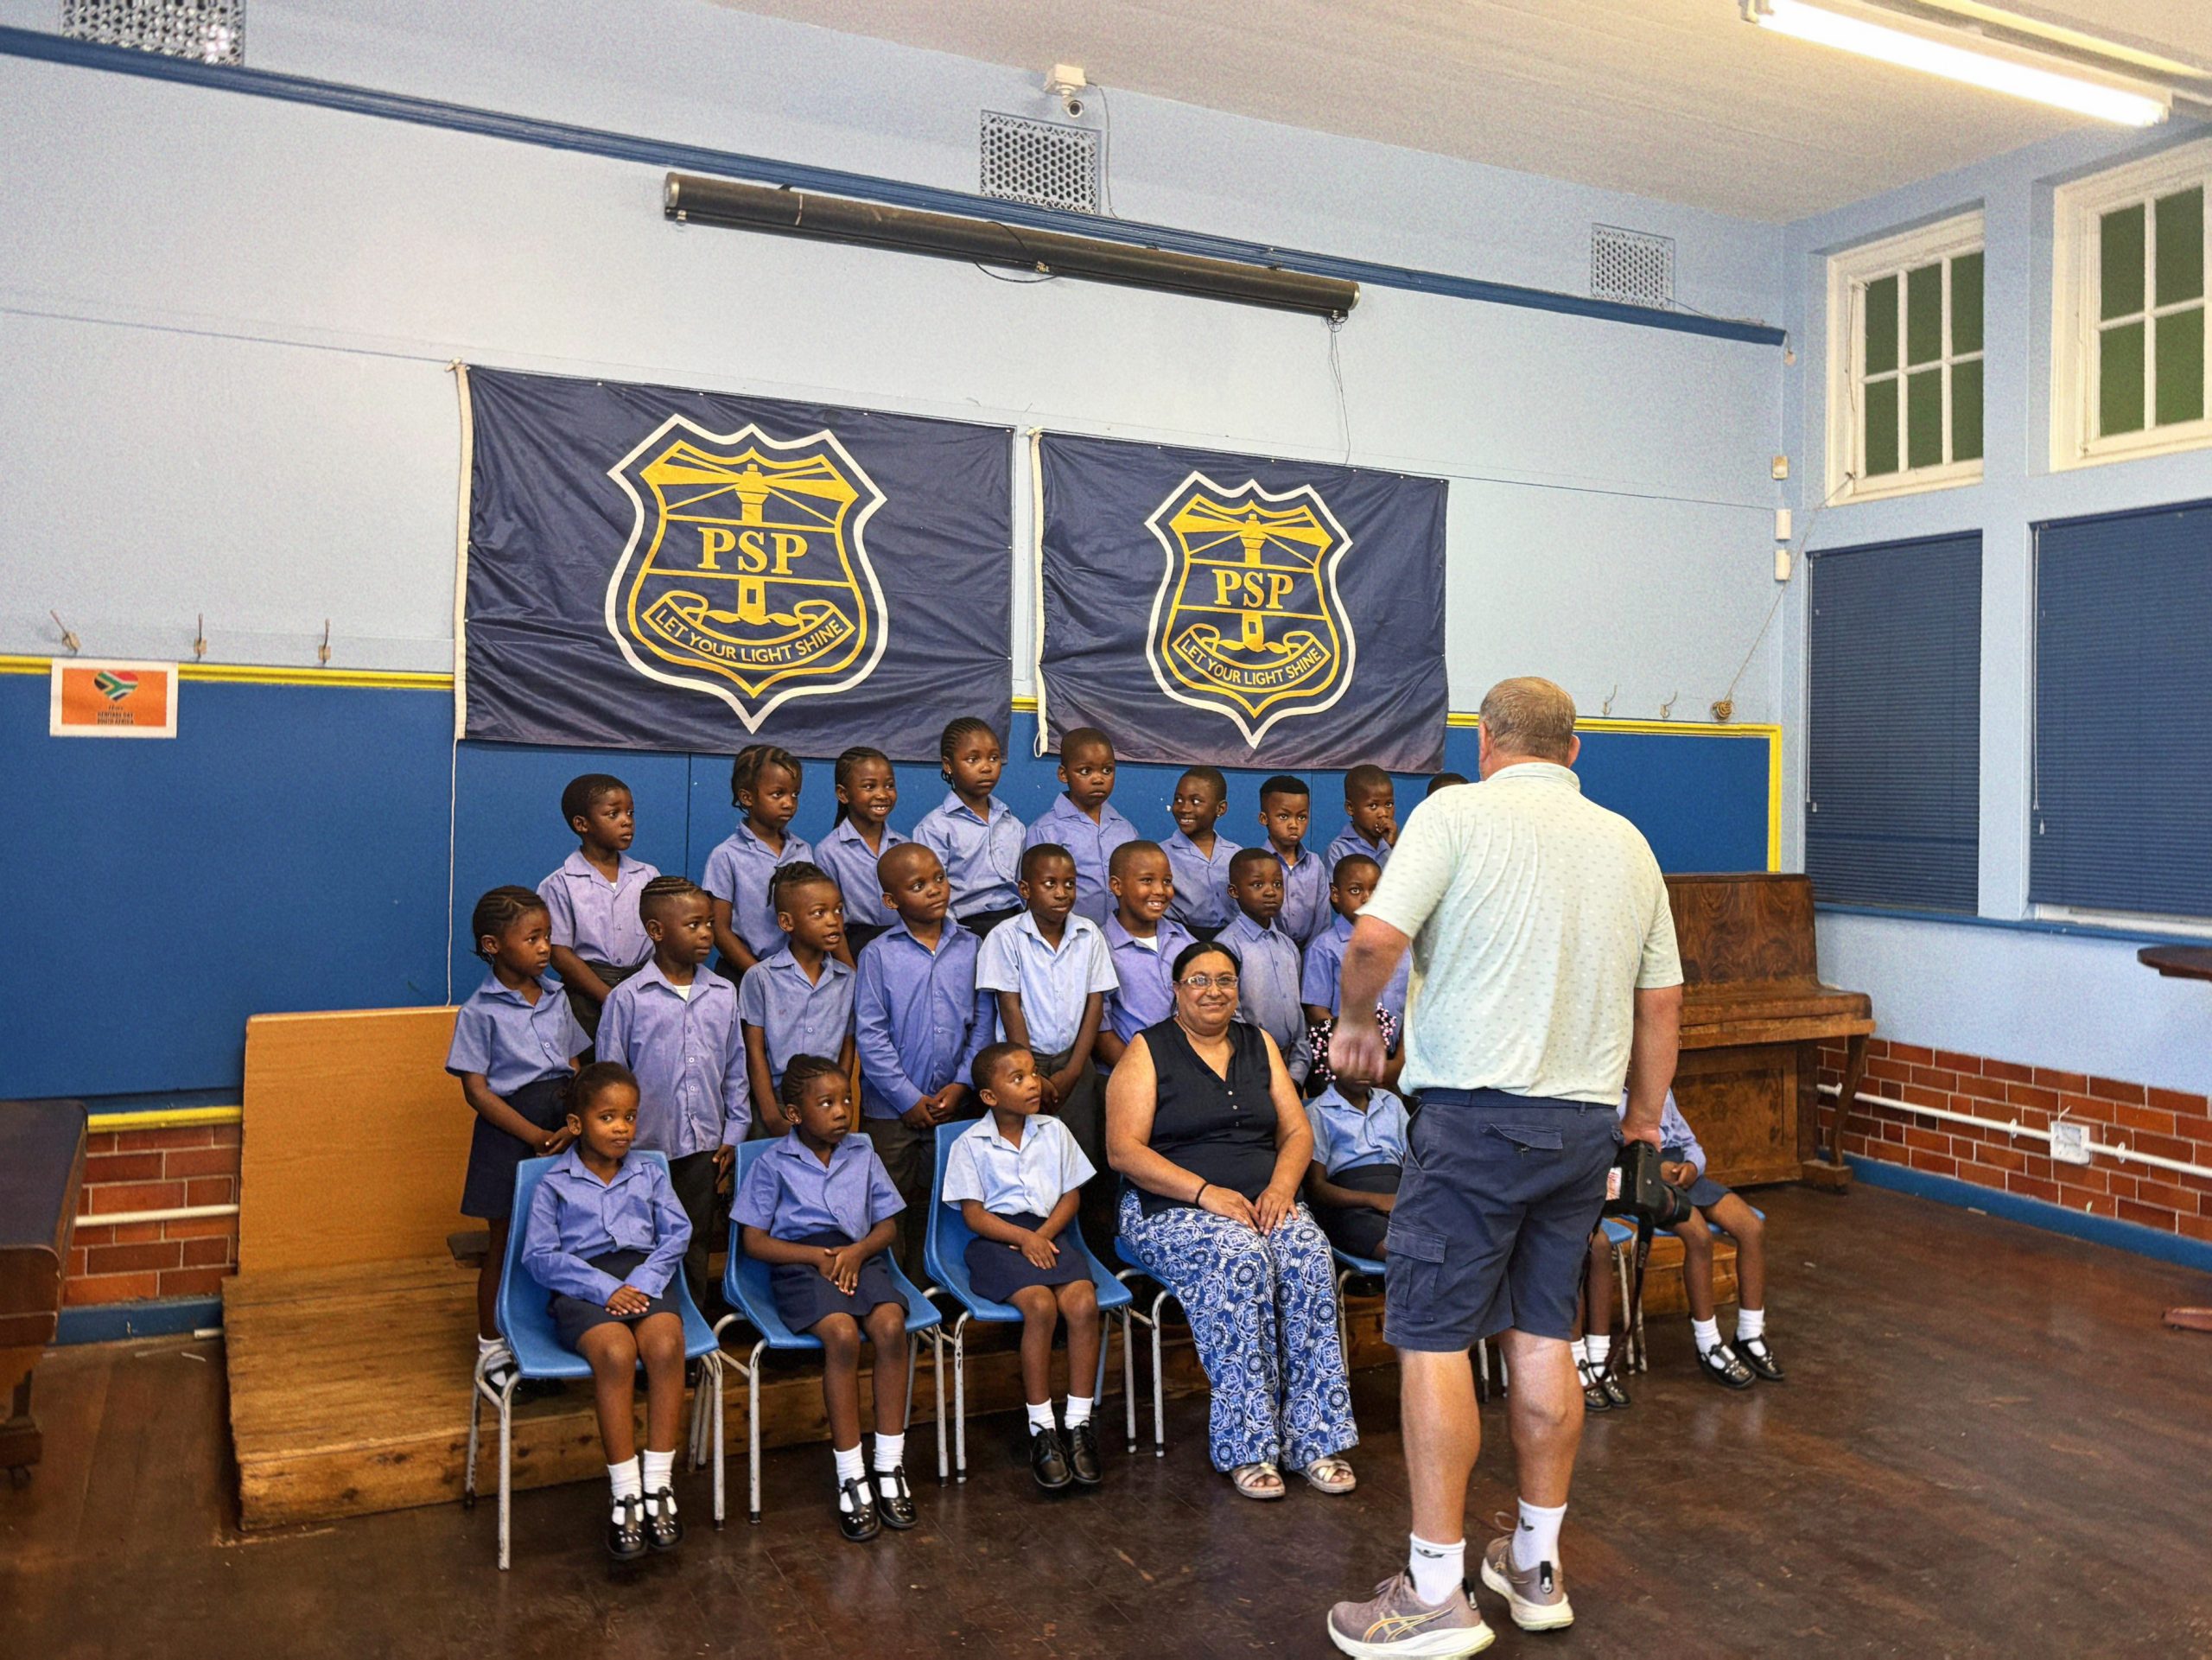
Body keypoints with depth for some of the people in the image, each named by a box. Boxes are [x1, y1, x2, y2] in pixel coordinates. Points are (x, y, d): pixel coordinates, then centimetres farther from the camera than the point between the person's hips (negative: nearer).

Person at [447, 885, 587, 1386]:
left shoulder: (556, 998, 5)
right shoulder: (481, 1012, -9)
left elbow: (575, 1069, 7)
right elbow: (476, 1090, -11)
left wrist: (573, 1126, -10)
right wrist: (534, 1136, -15)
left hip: (562, 1126, 4)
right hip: (509, 1133, -4)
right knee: (506, 1242, 8)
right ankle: (492, 1344, 25)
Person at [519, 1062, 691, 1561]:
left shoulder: (649, 1175, 18)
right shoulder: (555, 1185, 10)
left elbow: (677, 1234, 8)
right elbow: (540, 1256, 0)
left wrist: (643, 1281, -11)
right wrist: (605, 1289, -13)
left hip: (642, 1279, 2)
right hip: (582, 1289, -2)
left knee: (666, 1345, -31)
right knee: (615, 1352, -34)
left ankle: (658, 1486, -23)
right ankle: (626, 1495, -25)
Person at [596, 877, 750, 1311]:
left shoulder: (724, 994, 4)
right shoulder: (628, 997, -7)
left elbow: (736, 1069, 11)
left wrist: (734, 1133, 8)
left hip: (703, 1144, 3)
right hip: (646, 1145, -3)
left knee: (696, 1246, 13)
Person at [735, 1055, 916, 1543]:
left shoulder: (862, 1154, 15)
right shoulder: (773, 1163, 4)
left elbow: (887, 1225, 15)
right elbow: (754, 1240, 2)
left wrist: (856, 1251, -7)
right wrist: (817, 1256, -11)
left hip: (858, 1258, 3)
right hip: (799, 1264, -3)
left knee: (891, 1325, -28)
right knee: (842, 1334, -32)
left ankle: (890, 1467, -19)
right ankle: (851, 1480, -23)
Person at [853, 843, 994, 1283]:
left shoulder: (969, 949, 2)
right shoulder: (878, 954, -6)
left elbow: (983, 1023, 5)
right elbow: (869, 1035, -8)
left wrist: (961, 1084, -6)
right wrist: (909, 1100, -11)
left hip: (951, 1104, 3)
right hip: (891, 1107, -2)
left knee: (936, 1204, 13)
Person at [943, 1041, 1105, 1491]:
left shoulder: (1054, 1132, 12)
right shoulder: (970, 1145, 1)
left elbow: (1072, 1194, 11)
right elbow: (973, 1213, -2)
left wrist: (1044, 1234, -6)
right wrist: (1022, 1238, -15)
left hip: (1050, 1235, 3)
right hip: (997, 1240, -3)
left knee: (1083, 1302, -25)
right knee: (1040, 1305, -30)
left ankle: (1079, 1424, -15)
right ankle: (1042, 1429, -18)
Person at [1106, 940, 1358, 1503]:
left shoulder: (1259, 1045, 17)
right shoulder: (1147, 1051, 2)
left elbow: (1297, 1132, 13)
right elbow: (1124, 1150, -8)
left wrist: (1281, 1187, -9)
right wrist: (1207, 1192, -17)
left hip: (1264, 1203, 4)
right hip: (1172, 1209, -4)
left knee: (1308, 1254, -27)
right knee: (1240, 1258, -34)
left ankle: (1312, 1436, -22)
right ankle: (1248, 1445, -26)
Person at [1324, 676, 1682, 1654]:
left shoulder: (1457, 813, -6)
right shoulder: (1628, 842, 12)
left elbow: (1376, 937, -18)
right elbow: (1662, 1000, 14)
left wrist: (1357, 1020, 2)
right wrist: (1643, 1123, 25)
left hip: (1478, 1115, -6)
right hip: (1587, 1123, 6)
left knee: (1431, 1339, 0)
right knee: (1542, 1338, 14)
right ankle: (1536, 1568, 25)